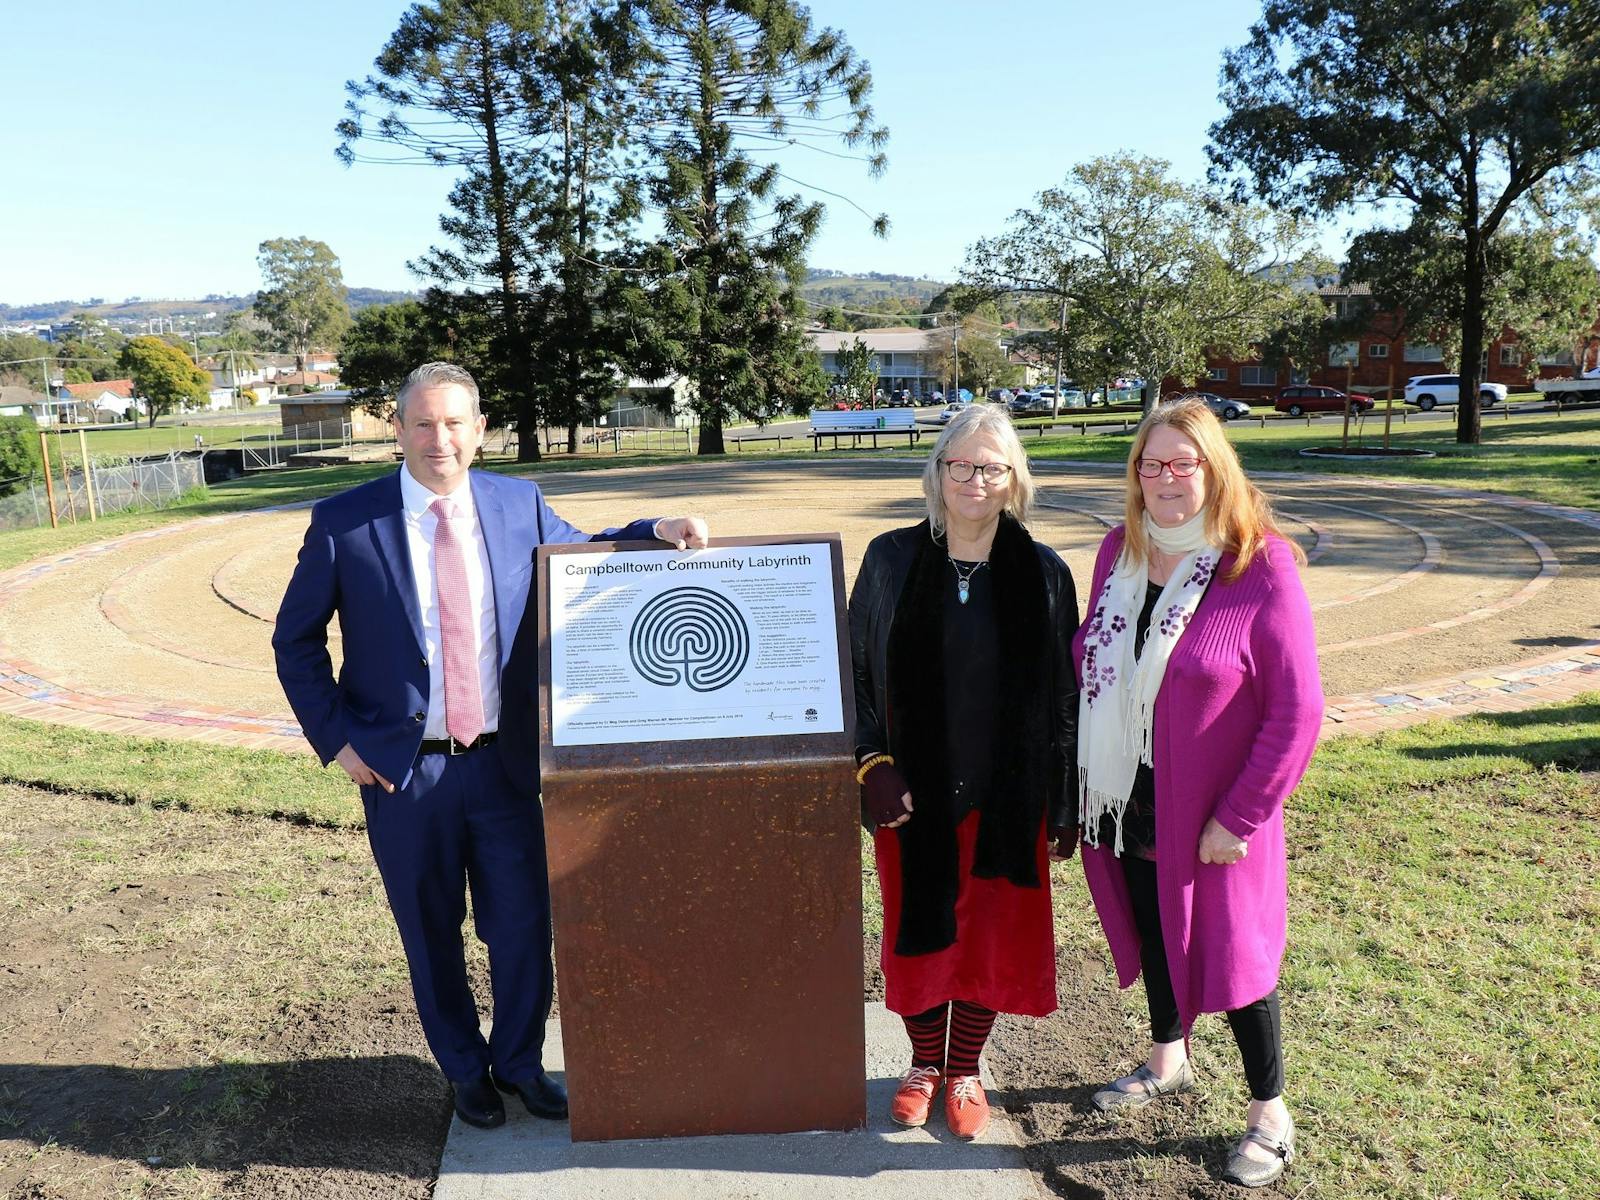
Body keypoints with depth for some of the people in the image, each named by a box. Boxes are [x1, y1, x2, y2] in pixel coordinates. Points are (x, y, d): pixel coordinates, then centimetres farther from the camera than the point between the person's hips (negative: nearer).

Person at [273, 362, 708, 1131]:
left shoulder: (519, 504, 0)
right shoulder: (344, 522, -8)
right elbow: (295, 640, 1)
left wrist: (655, 532, 3)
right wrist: (335, 738, -5)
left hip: (506, 762, 2)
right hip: (402, 770, -2)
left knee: (523, 924, 12)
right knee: (431, 934, 15)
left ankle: (519, 1062, 37)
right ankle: (464, 1069, 38)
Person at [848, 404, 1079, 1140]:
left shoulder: (1043, 573, -4)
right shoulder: (891, 560, -4)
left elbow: (1063, 694, -1)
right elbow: (857, 672, 0)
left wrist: (1065, 803, 0)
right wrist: (872, 763, -10)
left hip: (1004, 796, 0)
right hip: (912, 794, 0)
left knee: (991, 933, 12)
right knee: (917, 928, 13)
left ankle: (965, 1070, 35)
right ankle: (924, 1062, 37)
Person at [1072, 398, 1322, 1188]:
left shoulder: (1261, 566, -16)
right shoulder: (1120, 551, 1)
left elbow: (1297, 710, -16)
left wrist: (1237, 816, -16)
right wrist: (1086, 782, 6)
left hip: (1209, 816, -5)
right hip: (1125, 803, 5)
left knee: (1231, 953, 8)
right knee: (1150, 931, 22)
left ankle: (1269, 1115, 31)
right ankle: (1168, 1061, 47)